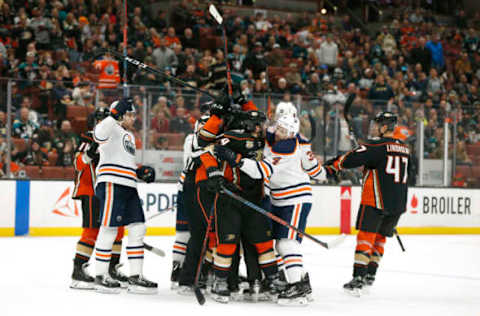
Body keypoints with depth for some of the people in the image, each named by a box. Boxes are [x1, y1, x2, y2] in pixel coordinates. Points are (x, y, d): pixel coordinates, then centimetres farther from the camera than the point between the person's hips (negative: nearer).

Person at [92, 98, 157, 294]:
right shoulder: (112, 129, -4)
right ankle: (100, 277, 0)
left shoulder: (129, 135, 26)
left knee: (138, 228, 5)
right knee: (109, 229, -7)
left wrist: (141, 172, 17)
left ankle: (135, 277, 8)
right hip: (111, 185, -9)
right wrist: (116, 113, -36)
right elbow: (99, 133, -29)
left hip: (128, 188, 9)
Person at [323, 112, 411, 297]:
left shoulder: (378, 144, -9)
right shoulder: (404, 148, 14)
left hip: (376, 200, -7)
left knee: (366, 236, -6)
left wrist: (332, 165, -2)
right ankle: (370, 275, 21)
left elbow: (353, 158, -15)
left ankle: (358, 279, -13)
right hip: (398, 203, 7)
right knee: (380, 237, 18)